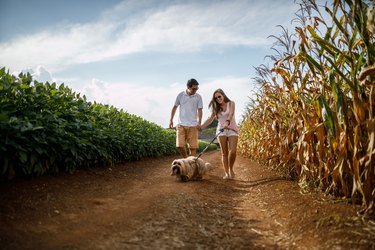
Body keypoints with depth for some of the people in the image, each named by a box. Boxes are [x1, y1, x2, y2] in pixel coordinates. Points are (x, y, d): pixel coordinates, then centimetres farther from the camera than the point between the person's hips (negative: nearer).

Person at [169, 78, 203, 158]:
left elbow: (199, 110, -1)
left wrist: (199, 122, -15)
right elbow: (174, 107, 11)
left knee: (193, 146, 1)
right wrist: (171, 120, 7)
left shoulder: (198, 97, 1)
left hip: (193, 125, 0)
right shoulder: (181, 95, 2)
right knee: (180, 145, -3)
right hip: (181, 124, 1)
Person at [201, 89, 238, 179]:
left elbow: (231, 114, -18)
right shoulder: (216, 108, 10)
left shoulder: (231, 103, 1)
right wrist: (201, 127, 6)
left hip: (232, 129, -2)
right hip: (221, 130, 3)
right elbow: (210, 119, 14)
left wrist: (227, 122, -38)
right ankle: (226, 173, 3)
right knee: (224, 153, -1)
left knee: (233, 151, -14)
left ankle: (231, 169, 9)